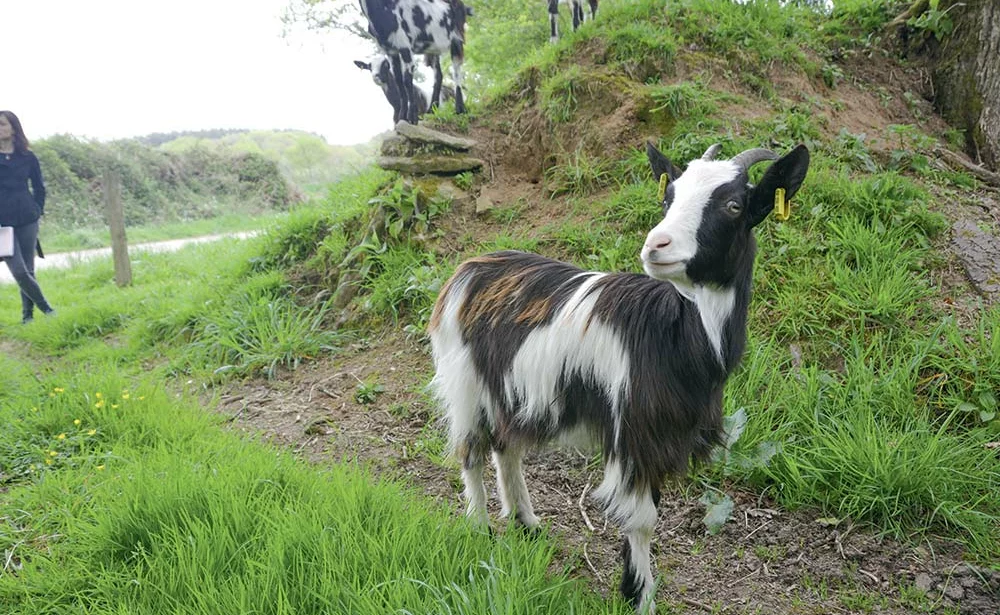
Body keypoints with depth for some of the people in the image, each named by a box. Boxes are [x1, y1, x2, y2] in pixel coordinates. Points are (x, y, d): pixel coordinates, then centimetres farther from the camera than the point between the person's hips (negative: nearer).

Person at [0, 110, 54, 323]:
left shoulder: (27, 157, 7)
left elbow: (39, 188, 16)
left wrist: (37, 212, 7)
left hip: (26, 220, 2)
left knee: (28, 270, 5)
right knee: (19, 271, -10)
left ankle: (28, 314, 15)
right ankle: (46, 309, 4)